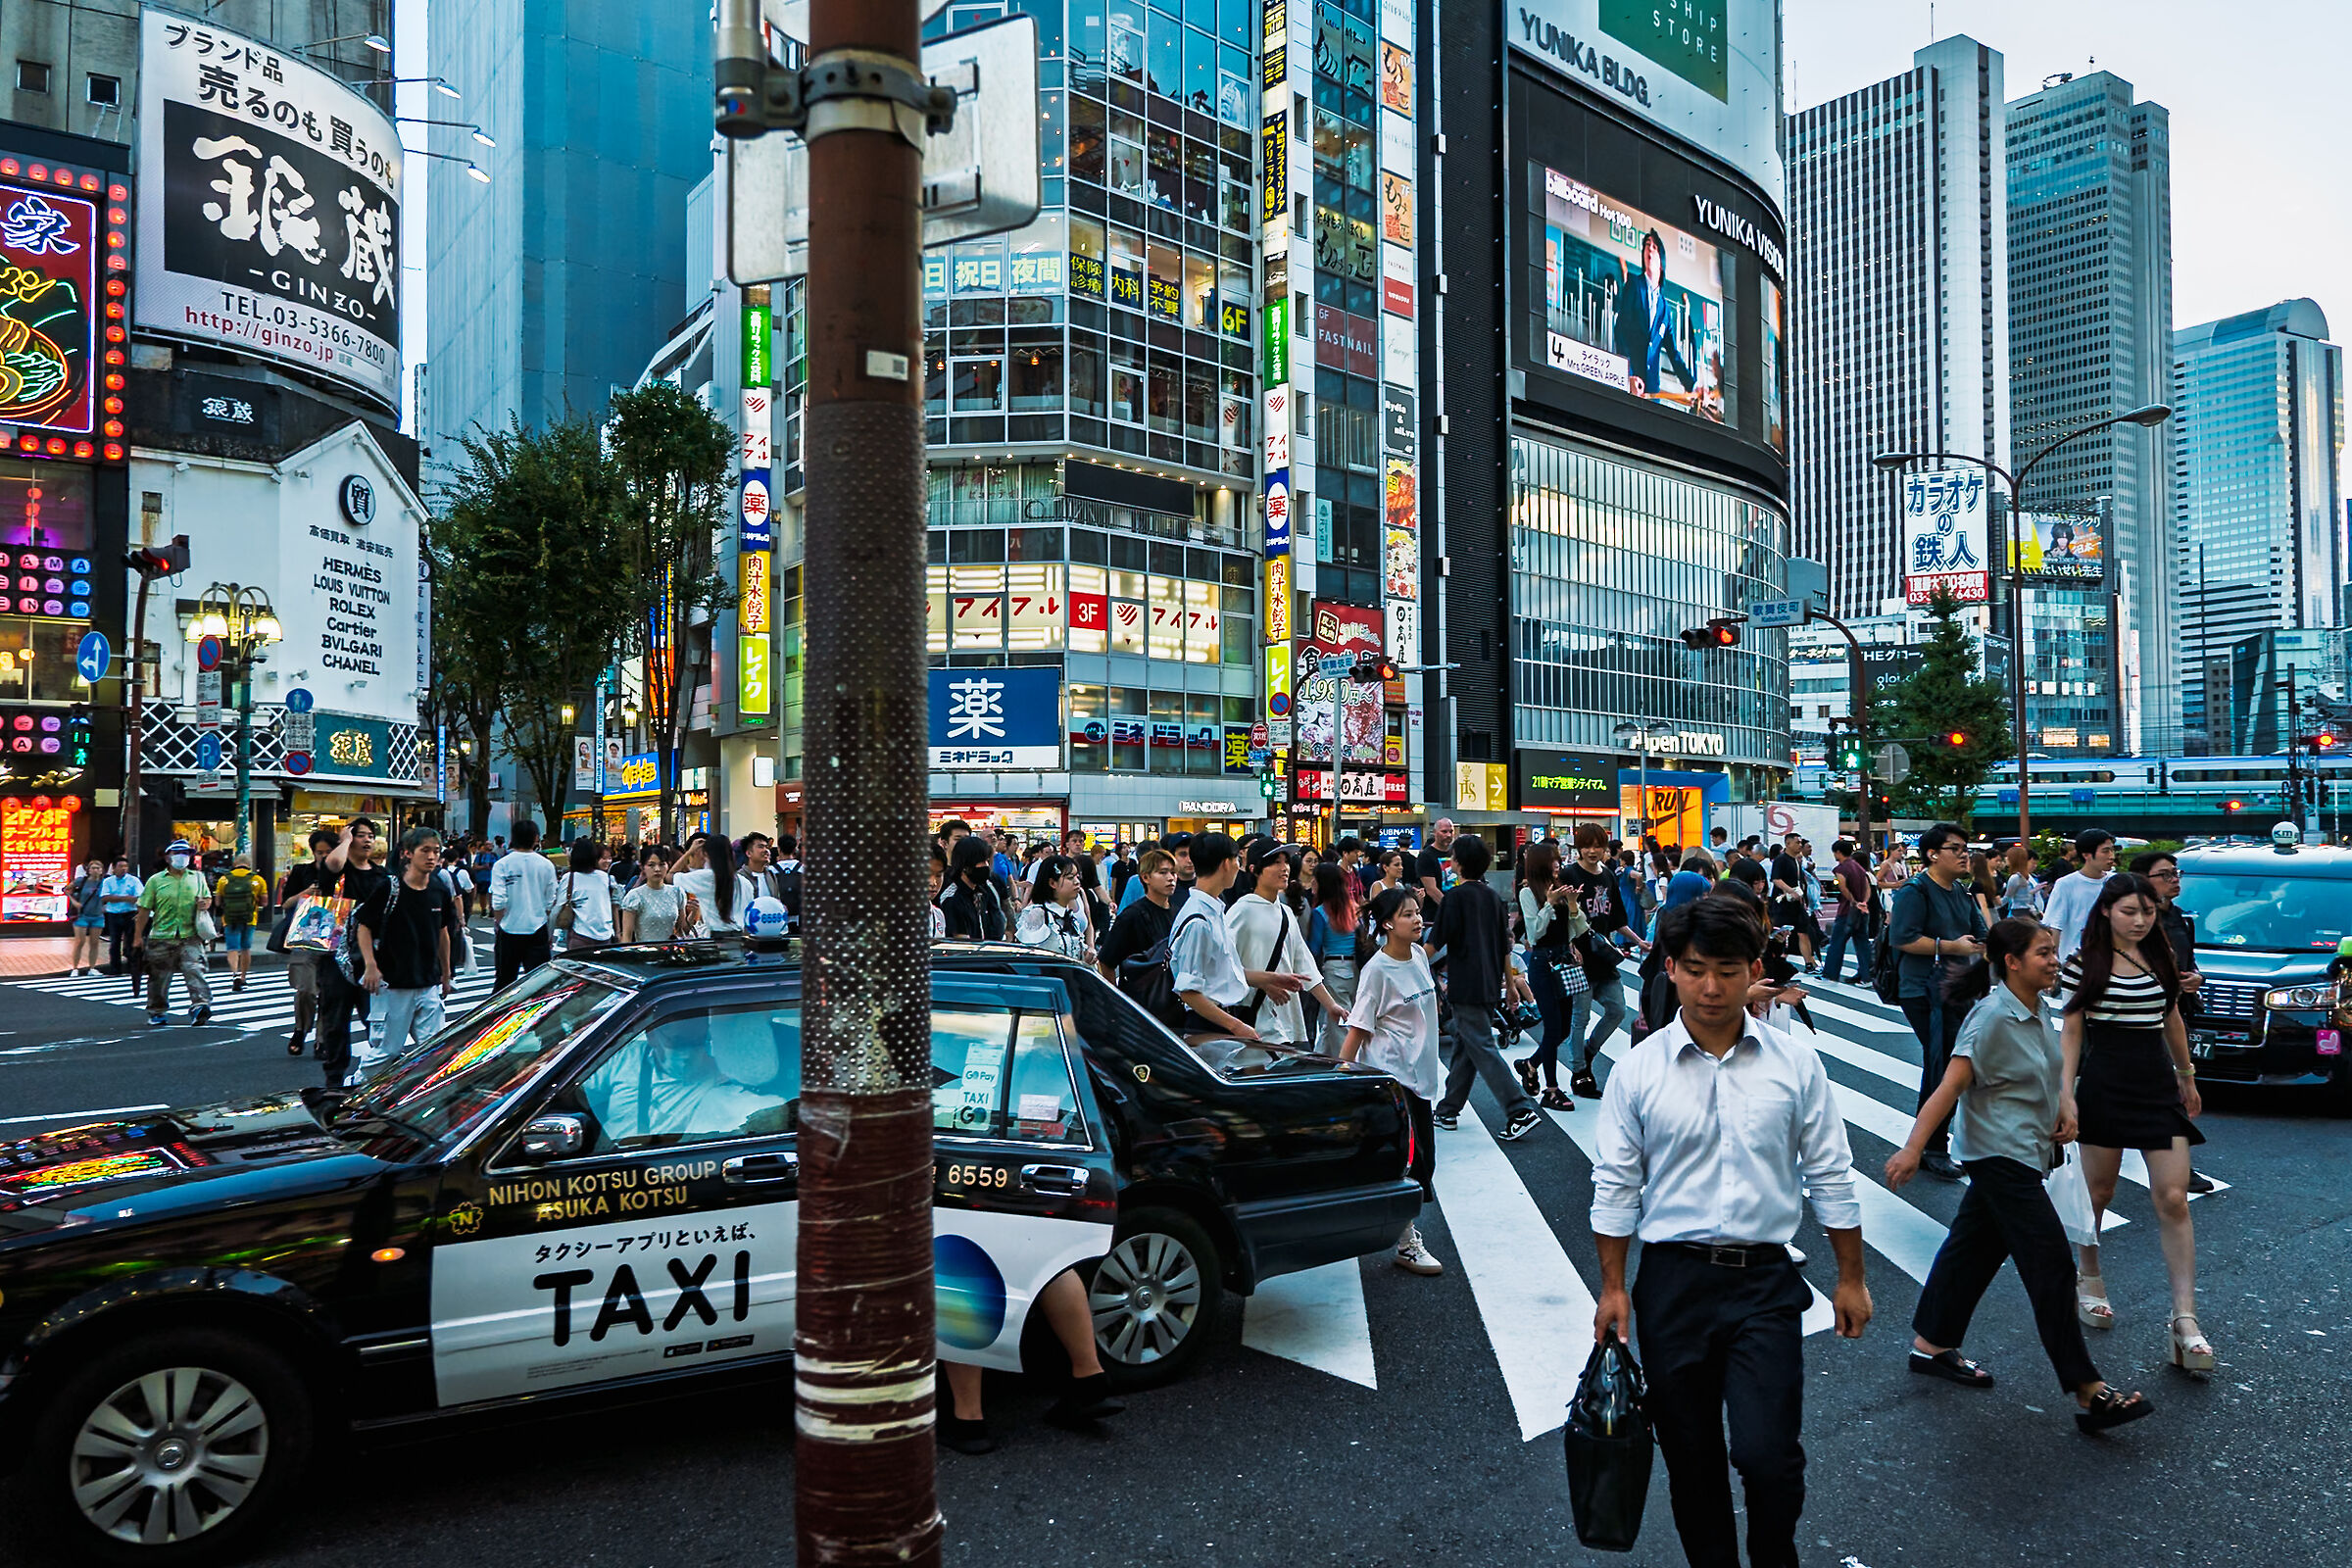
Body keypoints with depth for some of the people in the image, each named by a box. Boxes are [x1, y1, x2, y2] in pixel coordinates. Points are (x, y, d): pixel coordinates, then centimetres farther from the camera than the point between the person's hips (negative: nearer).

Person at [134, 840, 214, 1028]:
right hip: (161, 937, 0)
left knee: (195, 970, -16)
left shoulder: (197, 879, 12)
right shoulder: (156, 880, 5)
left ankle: (200, 1005, -25)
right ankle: (158, 1012, 23)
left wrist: (205, 903, -2)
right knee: (159, 977, 8)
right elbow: (144, 909, 5)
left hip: (190, 937, 0)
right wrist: (139, 936, 2)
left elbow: (207, 898, 24)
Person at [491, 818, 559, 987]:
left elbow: (498, 903, -10)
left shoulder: (502, 865, -6)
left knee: (504, 981, 12)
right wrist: (551, 935, 12)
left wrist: (499, 924, 6)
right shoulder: (546, 865, -2)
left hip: (509, 930, 0)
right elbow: (551, 904, 2)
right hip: (538, 931, 0)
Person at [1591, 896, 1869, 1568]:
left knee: (1767, 1455, -9)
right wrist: (1613, 1287, 4)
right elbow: (1615, 1185, 3)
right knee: (1690, 1459, 11)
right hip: (1672, 1279, 1)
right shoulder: (1638, 1069, -3)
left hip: (1765, 1282, -1)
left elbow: (1830, 1178, 7)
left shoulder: (1795, 1064, -1)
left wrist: (1851, 1278, 9)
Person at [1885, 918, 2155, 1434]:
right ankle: (2088, 1394, -4)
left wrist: (2061, 1115, 5)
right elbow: (1949, 1088, -25)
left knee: (1975, 1246, 16)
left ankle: (1931, 1346, 28)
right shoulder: (1992, 1017, -20)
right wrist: (1912, 1148, -32)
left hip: (2021, 1154, 9)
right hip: (1998, 1154, -9)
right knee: (2051, 1267, -9)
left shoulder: (2034, 1012, 7)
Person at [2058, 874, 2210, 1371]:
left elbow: (2172, 1021, 19)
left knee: (2173, 1201, -5)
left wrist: (2187, 1077, 25)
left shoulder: (2161, 957, 7)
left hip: (2159, 1087, 3)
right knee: (2098, 1192, 9)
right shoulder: (2082, 963, -5)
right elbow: (2071, 1032, -4)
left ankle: (2185, 1319, -4)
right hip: (2104, 1085, -3)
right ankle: (2089, 1279, 32)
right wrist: (2066, 1093, -9)